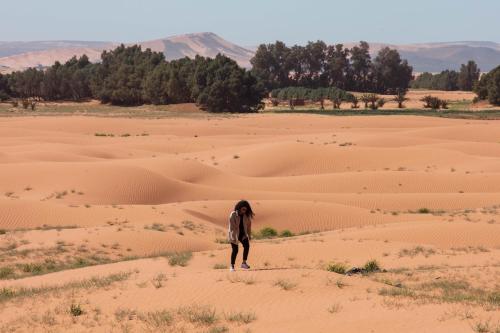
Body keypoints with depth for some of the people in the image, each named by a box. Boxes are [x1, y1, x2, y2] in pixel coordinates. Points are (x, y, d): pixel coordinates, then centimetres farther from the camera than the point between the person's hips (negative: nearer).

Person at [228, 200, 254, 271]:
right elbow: (232, 226, -17)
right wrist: (233, 237, -21)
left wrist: (249, 235, 4)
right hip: (234, 234, -4)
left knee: (247, 245, -16)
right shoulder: (233, 215, -15)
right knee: (235, 250, -6)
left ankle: (244, 263, -8)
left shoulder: (246, 215, 0)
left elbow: (248, 225, 6)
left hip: (243, 234, 4)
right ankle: (232, 266, 5)